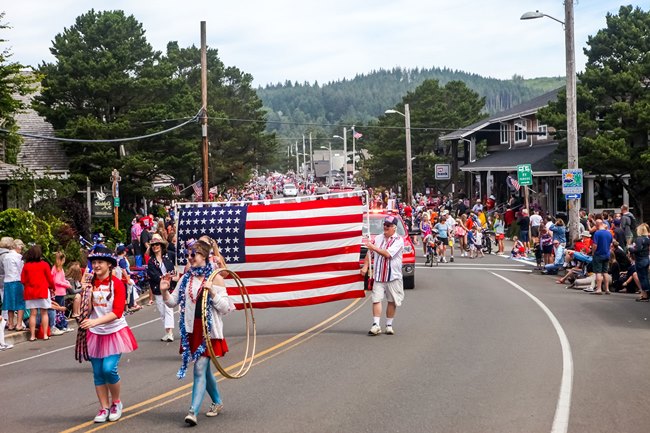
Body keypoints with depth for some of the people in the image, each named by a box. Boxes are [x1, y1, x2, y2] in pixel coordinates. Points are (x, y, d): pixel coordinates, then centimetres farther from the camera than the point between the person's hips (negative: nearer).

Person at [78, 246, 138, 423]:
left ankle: (116, 403, 7)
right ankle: (104, 408, 17)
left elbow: (117, 312, -18)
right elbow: (87, 309, -2)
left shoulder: (117, 284, -10)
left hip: (115, 332, -4)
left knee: (109, 369, -16)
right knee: (98, 373, 5)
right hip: (95, 334, 4)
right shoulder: (91, 283, 4)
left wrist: (95, 321, -28)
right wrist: (86, 289, -14)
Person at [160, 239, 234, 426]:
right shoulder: (186, 278, 7)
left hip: (208, 330, -6)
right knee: (204, 369, 16)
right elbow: (173, 302, 10)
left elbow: (225, 307, -8)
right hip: (191, 329, 6)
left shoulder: (215, 279, -6)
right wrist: (164, 291, -8)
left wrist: (212, 292, -21)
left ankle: (193, 412, -15)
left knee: (200, 369, -12)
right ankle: (217, 402, 35)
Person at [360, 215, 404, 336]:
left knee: (392, 301, 4)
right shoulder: (378, 238, 11)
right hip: (378, 276, 3)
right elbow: (369, 253, 17)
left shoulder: (398, 240, -6)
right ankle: (375, 325, -11)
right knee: (376, 299, -8)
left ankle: (389, 325, 15)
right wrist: (365, 267, 5)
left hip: (393, 276, -3)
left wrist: (373, 247, -14)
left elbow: (388, 254, -17)